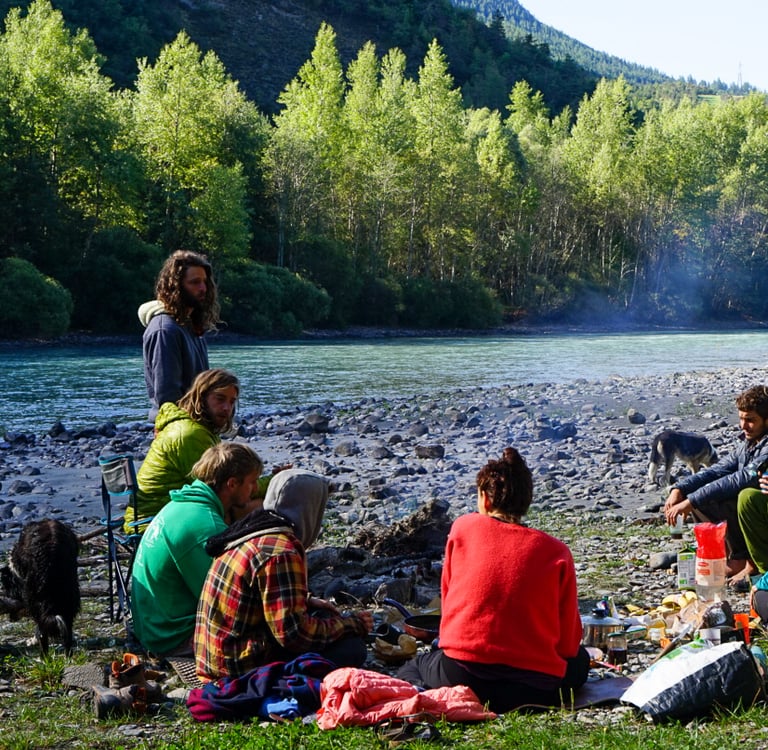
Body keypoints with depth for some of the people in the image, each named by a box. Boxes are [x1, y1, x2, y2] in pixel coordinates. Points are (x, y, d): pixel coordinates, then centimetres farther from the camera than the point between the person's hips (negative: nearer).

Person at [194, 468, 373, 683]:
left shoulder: (251, 530, 8)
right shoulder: (281, 551, -20)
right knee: (352, 648, -12)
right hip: (242, 668, -10)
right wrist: (354, 624, -10)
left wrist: (312, 603, 15)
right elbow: (293, 633, -23)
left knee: (322, 615, 18)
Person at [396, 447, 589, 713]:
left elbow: (448, 596, 11)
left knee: (412, 667, 32)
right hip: (534, 688, 0)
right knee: (579, 659, 31)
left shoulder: (462, 529, 2)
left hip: (461, 674, 0)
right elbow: (569, 641, 2)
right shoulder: (556, 552, -1)